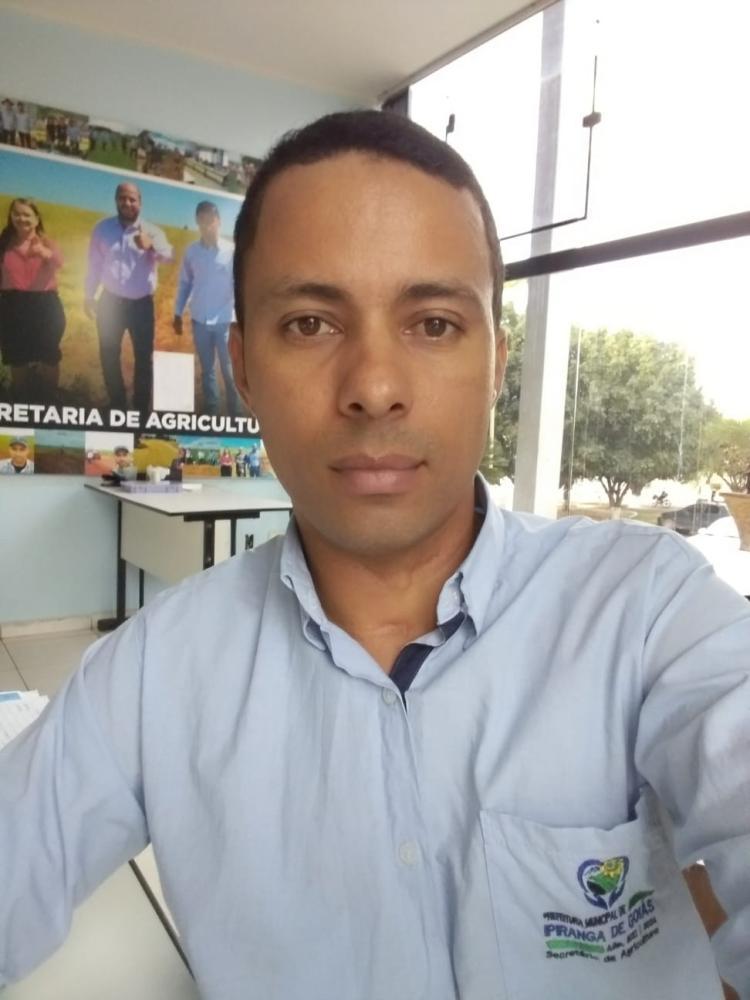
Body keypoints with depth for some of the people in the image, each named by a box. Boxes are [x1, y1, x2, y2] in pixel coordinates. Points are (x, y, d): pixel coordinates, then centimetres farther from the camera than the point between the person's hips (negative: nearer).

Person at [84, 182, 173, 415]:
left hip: (142, 304, -1)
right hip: (111, 301, 1)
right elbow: (94, 264, 6)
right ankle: (117, 407, 24)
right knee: (109, 356, 9)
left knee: (144, 357, 4)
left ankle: (142, 409, 17)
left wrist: (151, 246, -44)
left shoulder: (151, 231, -4)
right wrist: (89, 296, 7)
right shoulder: (102, 229, 0)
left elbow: (167, 256, -23)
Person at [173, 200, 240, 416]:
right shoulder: (191, 251, 3)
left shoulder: (231, 250, -5)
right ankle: (211, 414, 23)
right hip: (199, 321, 3)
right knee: (207, 370, 12)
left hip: (225, 321, -3)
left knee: (229, 371, 2)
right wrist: (178, 314, 9)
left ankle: (235, 416, 11)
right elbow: (185, 283, 10)